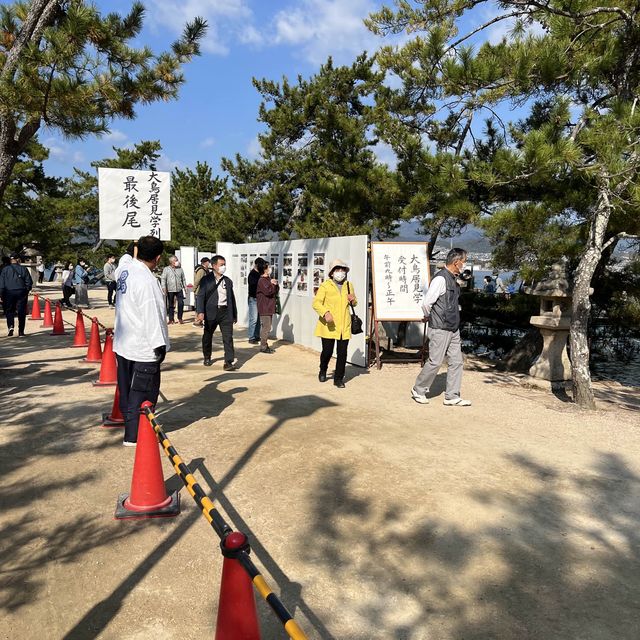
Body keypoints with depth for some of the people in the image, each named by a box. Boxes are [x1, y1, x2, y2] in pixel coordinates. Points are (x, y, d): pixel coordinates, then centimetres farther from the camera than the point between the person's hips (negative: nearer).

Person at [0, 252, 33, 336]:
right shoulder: (24, 269, 1)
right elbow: (29, 282, 0)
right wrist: (26, 291, 13)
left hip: (9, 293, 0)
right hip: (21, 292, 0)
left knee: (9, 311, 12)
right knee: (21, 312, 3)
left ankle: (10, 326, -11)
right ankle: (21, 331, 4)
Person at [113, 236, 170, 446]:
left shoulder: (124, 269, 2)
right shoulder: (146, 280, -24)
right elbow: (151, 315, -25)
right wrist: (159, 344, -21)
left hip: (123, 344, 9)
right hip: (143, 348, -9)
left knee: (127, 389, 20)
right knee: (143, 392, 2)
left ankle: (129, 420, 36)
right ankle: (133, 435, 8)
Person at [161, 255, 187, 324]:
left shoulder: (180, 269, 13)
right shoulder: (166, 269, 4)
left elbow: (183, 279, 17)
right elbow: (163, 279, -1)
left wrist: (185, 287, 12)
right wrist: (164, 288, -11)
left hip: (179, 289, 2)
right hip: (170, 290, -2)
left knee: (181, 303, -6)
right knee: (171, 305, 4)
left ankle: (180, 318, 7)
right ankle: (171, 319, 11)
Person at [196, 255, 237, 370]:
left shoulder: (228, 281, 12)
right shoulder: (206, 280, 0)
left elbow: (232, 298, 16)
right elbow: (200, 296, -7)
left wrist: (234, 315, 16)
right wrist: (200, 312, -20)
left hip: (226, 312, 2)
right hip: (211, 312, -2)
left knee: (228, 337, -6)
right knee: (207, 336, 14)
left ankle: (228, 362, -6)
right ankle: (207, 357, 35)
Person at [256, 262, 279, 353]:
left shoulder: (269, 279, 16)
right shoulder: (262, 280, -13)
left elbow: (275, 291, 17)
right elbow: (268, 291, -22)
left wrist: (275, 284, -3)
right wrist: (272, 284, -6)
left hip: (269, 307, 10)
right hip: (264, 308, -10)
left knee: (267, 327, 14)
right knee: (266, 328, -8)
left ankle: (265, 345, 21)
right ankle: (263, 347, -2)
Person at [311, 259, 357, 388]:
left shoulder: (348, 286, 15)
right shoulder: (325, 286, -1)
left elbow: (354, 303, 29)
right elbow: (316, 303, -10)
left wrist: (353, 300, 4)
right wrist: (325, 313, -28)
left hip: (344, 326, 4)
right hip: (328, 326, -3)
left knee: (342, 353, 1)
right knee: (327, 351, 3)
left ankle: (339, 379, 14)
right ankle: (323, 371, 33)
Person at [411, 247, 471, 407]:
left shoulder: (453, 279, 12)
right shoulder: (441, 278, -18)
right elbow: (426, 302, -20)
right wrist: (428, 317, -2)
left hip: (453, 329, 9)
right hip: (440, 329, -9)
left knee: (456, 361, 8)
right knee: (435, 362, 0)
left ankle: (452, 397, 16)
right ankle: (418, 390, 18)